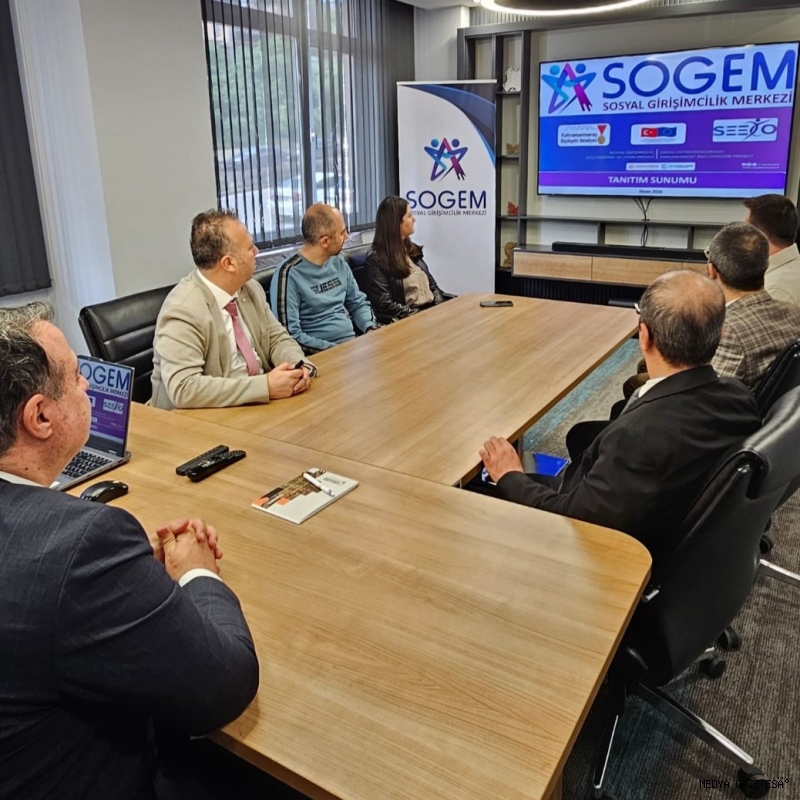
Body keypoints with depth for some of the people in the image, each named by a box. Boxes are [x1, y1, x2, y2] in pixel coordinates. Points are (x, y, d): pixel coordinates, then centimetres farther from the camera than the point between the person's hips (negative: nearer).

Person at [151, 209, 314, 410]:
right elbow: (183, 389, -27)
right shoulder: (183, 311, -20)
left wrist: (299, 365, -11)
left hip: (260, 402, 7)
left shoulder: (251, 289, 2)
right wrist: (265, 386, -28)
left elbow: (278, 338, 11)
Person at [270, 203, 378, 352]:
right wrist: (334, 349, -19)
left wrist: (371, 329, -1)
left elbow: (359, 303, 19)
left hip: (353, 343, 7)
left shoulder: (339, 262, 9)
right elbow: (290, 335, -16)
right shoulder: (289, 274, -12)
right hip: (320, 353, -7)